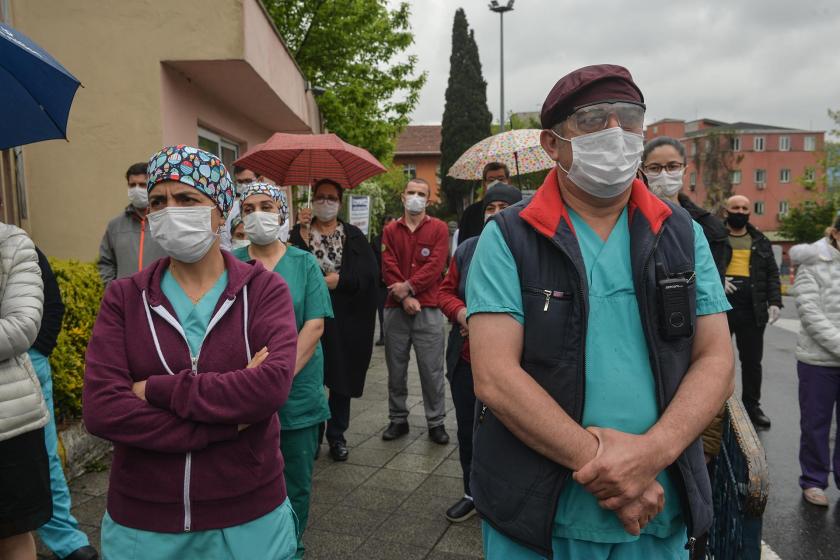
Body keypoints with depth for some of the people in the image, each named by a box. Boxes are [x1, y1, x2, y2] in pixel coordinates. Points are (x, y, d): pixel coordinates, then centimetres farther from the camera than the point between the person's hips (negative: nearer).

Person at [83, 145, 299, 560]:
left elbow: (272, 385, -22)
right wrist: (228, 421, -19)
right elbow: (100, 409, -15)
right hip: (141, 523, 1)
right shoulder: (123, 298, -3)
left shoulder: (264, 289, -7)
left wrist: (154, 390, -18)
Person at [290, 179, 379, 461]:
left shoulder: (354, 236, 6)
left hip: (345, 321, 1)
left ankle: (337, 436, 23)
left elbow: (368, 274, -5)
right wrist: (324, 280, -17)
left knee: (342, 379, 8)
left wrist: (337, 281, -15)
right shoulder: (299, 234, 6)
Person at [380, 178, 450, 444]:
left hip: (428, 309, -2)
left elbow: (435, 265, -8)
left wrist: (408, 286, -14)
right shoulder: (391, 230, 10)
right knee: (396, 369, 11)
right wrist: (404, 297, -12)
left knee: (432, 370, 1)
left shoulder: (438, 228, 3)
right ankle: (398, 419, 24)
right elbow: (388, 267, 0)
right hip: (396, 309, 3)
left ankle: (436, 422, 14)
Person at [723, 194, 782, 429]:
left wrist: (774, 302, 1)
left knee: (752, 361, 10)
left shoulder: (761, 241, 13)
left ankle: (752, 406, 22)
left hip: (752, 311, 3)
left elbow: (772, 274, 12)